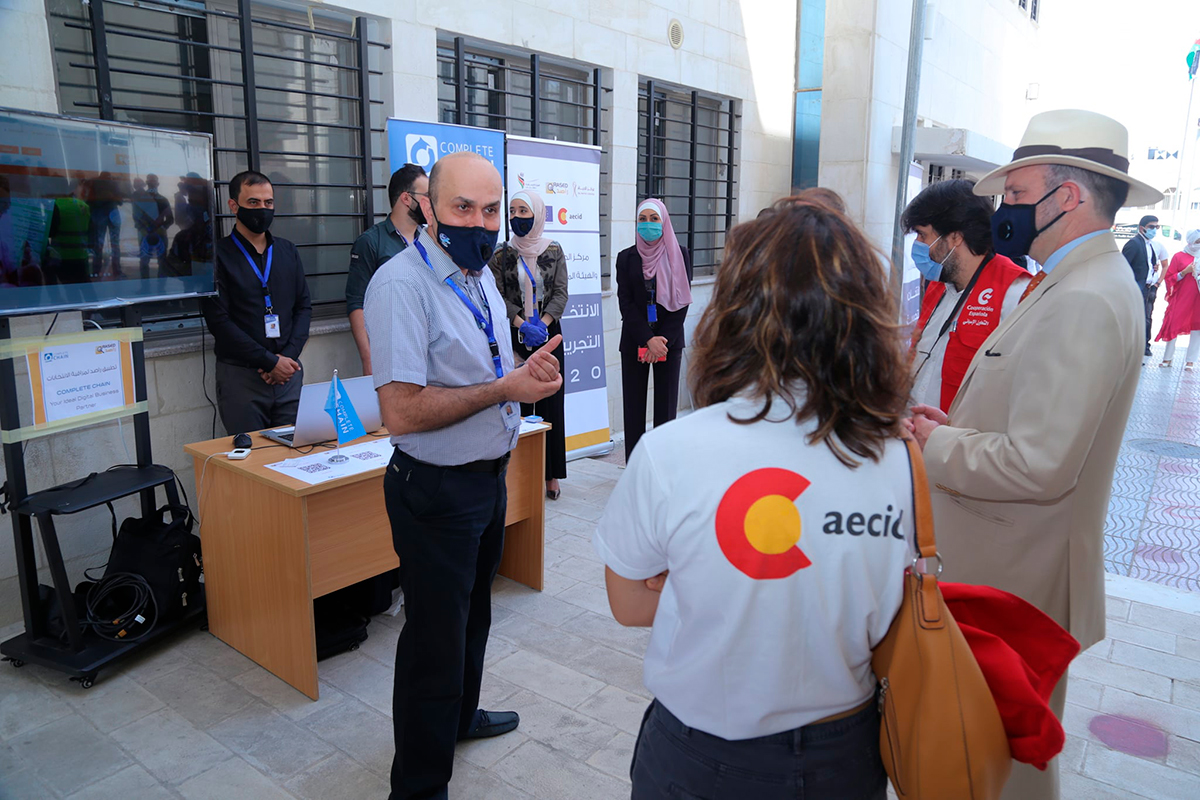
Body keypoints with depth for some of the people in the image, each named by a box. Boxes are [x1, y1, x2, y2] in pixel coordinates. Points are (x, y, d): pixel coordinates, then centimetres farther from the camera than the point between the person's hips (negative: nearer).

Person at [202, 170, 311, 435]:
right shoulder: (219, 254, -3)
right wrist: (271, 361, -13)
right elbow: (219, 321, -9)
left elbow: (304, 306, 11)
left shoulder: (287, 251, 13)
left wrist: (288, 355, -5)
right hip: (240, 376, -4)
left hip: (288, 372, 4)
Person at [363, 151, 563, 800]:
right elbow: (401, 412, -28)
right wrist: (505, 388, -24)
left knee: (473, 612, 27)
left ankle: (459, 715, 52)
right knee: (435, 637, 5)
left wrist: (531, 371, -4)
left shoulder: (481, 274, 7)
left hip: (488, 475, 9)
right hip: (436, 490, -9)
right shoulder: (401, 284, -21)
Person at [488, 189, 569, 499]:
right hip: (515, 337, 0)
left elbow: (561, 293, 0)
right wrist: (523, 324, -15)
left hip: (549, 334, 1)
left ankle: (551, 474, 8)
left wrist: (542, 324, -14)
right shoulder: (501, 254, 4)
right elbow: (498, 296, -3)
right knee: (518, 403, -1)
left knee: (551, 402, 1)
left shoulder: (554, 251, 5)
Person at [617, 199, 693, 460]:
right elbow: (625, 303, -1)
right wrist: (649, 339, -12)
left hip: (670, 341, 0)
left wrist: (663, 341, -9)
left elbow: (682, 301, -1)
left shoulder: (680, 256, 4)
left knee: (666, 408, 1)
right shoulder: (626, 257, 5)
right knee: (634, 408, 1)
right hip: (634, 342, 1)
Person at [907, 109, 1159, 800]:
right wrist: (958, 426, 3)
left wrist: (933, 445, -15)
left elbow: (1038, 464, -29)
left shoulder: (1083, 303, -23)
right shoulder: (1086, 282, 11)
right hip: (1006, 564, 10)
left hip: (1014, 582, -10)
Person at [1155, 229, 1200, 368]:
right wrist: (1185, 272, -14)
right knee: (1174, 326, 0)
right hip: (1181, 299, -2)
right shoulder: (1179, 256, 3)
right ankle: (1168, 358, 11)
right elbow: (1169, 278, 1)